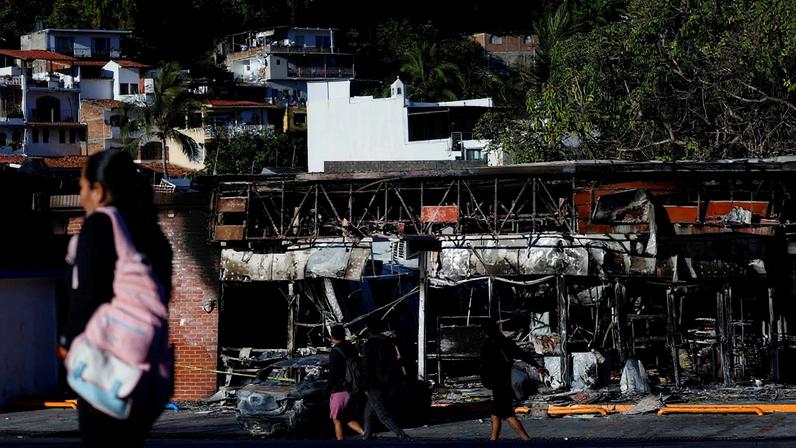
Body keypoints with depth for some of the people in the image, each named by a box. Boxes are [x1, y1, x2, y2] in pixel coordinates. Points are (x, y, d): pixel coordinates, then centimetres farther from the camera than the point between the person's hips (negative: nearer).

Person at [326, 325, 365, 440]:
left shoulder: (335, 352, -13)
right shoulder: (352, 349, 10)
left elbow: (333, 374, -16)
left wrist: (327, 388, -4)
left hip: (339, 391, -7)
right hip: (351, 389, 7)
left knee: (337, 420, 3)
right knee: (348, 419, 13)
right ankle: (365, 433, -9)